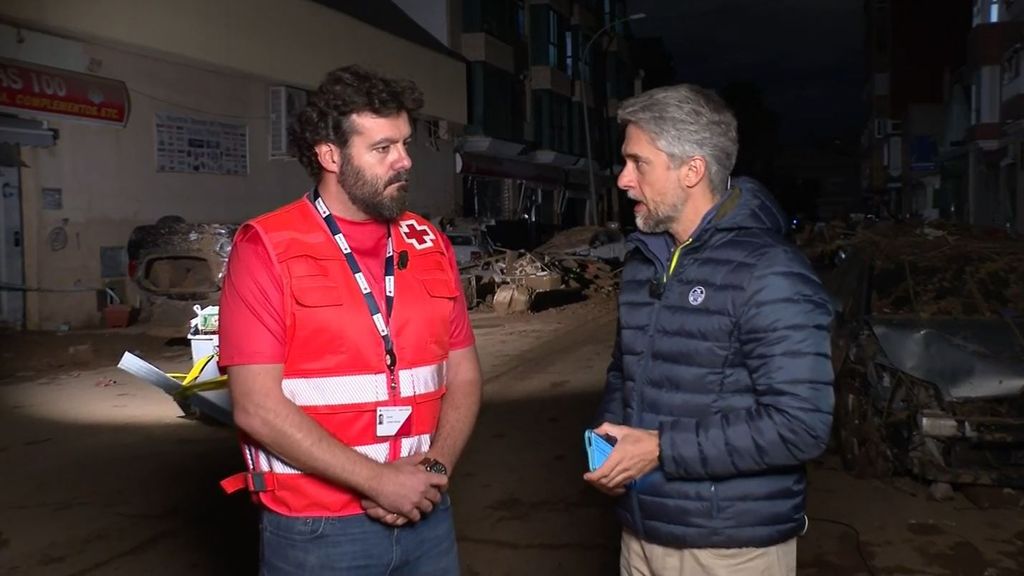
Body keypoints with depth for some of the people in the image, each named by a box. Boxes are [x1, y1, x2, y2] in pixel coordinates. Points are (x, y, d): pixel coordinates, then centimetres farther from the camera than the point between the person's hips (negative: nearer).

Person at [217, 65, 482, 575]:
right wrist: (379, 480, -15)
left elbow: (463, 374, 7)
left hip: (425, 515, 4)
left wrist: (435, 468, -9)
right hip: (316, 530, -4)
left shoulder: (430, 246, 4)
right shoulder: (267, 249, -10)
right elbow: (257, 407, -15)